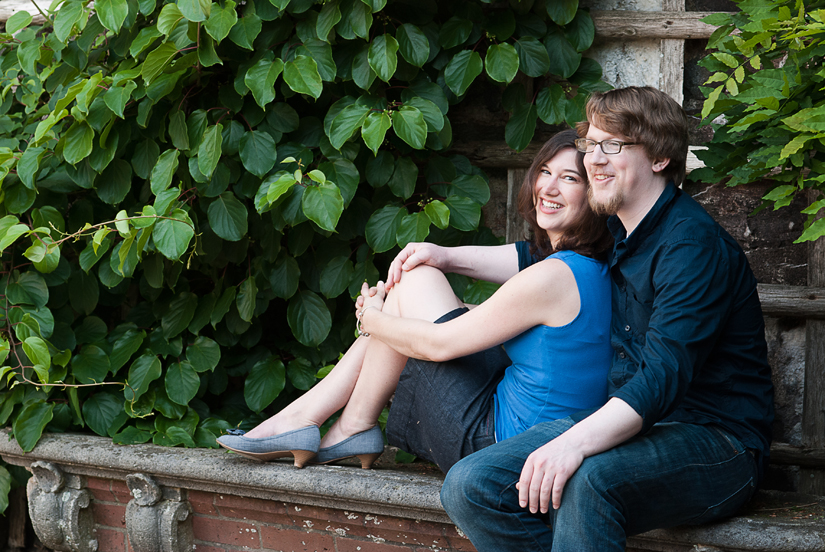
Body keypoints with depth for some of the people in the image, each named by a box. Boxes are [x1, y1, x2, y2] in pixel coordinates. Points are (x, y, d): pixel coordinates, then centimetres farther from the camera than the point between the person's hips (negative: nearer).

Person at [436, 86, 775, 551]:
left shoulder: (694, 243, -16)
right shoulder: (618, 232, 13)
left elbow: (664, 377, -27)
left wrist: (574, 442, -40)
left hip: (714, 442, -8)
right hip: (631, 422, 8)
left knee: (583, 481, -40)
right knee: (470, 486, -11)